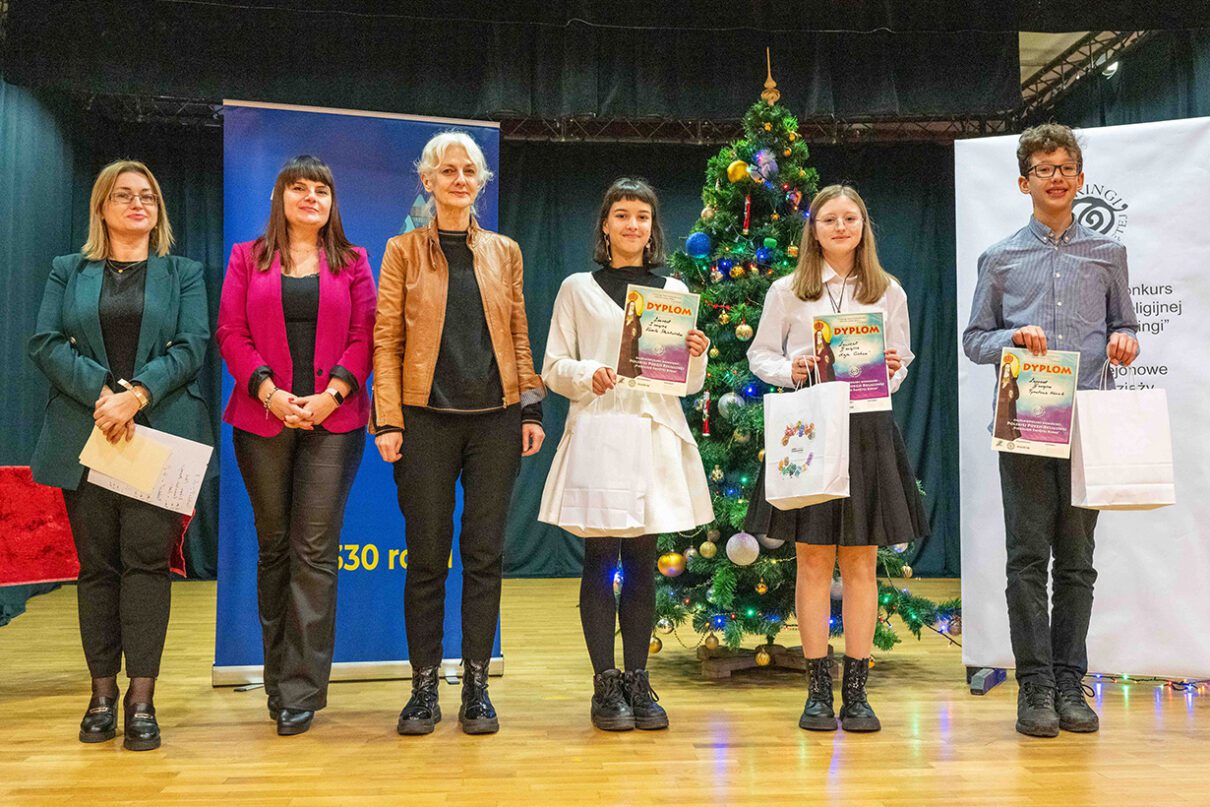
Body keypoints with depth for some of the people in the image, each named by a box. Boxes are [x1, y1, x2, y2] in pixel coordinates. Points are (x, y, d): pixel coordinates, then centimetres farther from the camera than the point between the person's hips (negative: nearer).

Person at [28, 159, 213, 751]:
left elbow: (193, 346, -1)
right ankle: (102, 691, 12)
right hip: (85, 436, 1)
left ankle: (141, 697, -1)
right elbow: (45, 342, 2)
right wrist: (102, 391, -13)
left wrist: (136, 395, -15)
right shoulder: (69, 272, 15)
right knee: (96, 562, 4)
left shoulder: (185, 274, 12)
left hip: (160, 434, -1)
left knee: (147, 558, -5)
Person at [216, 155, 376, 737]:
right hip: (262, 420, 1)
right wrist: (268, 391, -11)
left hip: (333, 420, -1)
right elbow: (232, 333, 4)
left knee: (315, 551, -5)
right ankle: (277, 678, 19)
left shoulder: (352, 263, 11)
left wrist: (331, 393, -11)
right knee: (273, 548, 8)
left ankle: (301, 689, 0)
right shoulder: (248, 259, 12)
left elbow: (364, 336, 3)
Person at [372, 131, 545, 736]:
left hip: (495, 418, 2)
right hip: (427, 417, -2)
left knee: (485, 555, 4)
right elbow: (385, 339, 2)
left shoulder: (504, 252, 13)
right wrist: (388, 419, -8)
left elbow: (519, 337, 13)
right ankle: (424, 688, 13)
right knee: (427, 557, 2)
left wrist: (532, 409, 4)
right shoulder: (404, 251, 7)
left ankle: (476, 687, 13)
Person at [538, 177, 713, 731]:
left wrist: (697, 355, -7)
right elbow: (552, 367, 5)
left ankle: (638, 681, 13)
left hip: (655, 431, 2)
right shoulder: (578, 289, 10)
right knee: (600, 560, -1)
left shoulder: (674, 290, 15)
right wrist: (587, 375, -14)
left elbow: (691, 383, 13)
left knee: (642, 561, 4)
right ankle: (606, 685, 7)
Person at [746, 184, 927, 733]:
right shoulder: (786, 291, 7)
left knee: (861, 562, 3)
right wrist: (789, 370, -10)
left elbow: (902, 360, 15)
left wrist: (893, 370, -8)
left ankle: (856, 692, 11)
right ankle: (818, 691, 9)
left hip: (868, 429, 1)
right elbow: (760, 354, 9)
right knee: (813, 560, 0)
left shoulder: (888, 292, 11)